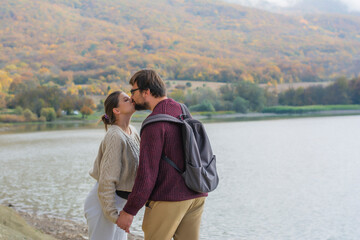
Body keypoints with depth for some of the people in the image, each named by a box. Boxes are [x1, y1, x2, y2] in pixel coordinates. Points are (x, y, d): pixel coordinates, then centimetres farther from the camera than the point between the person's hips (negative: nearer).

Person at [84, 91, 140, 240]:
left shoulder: (131, 131, 6)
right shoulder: (115, 136, -21)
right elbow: (106, 179, -22)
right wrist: (113, 214, -21)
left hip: (118, 202, 9)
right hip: (103, 203, -9)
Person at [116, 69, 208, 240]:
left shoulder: (154, 123, -16)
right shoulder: (182, 112, 10)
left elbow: (147, 173, -19)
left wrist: (129, 211, -13)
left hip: (167, 199, -8)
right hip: (195, 196, 8)